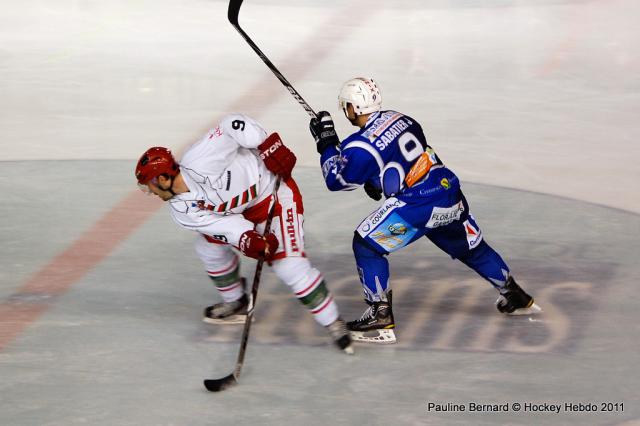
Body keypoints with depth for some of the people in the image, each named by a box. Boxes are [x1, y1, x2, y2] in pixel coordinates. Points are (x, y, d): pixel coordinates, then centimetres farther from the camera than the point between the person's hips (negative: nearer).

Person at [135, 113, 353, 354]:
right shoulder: (181, 210, -8)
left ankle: (333, 323, -8)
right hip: (241, 207, 9)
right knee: (209, 246, 16)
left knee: (289, 265, -18)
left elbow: (234, 125, -28)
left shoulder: (200, 161, -32)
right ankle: (235, 303, 39)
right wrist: (248, 241, -34)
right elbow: (226, 226, -16)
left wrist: (269, 147, -32)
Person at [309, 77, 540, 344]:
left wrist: (327, 144, 7)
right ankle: (515, 297, 45)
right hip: (450, 195, 8)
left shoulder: (363, 146, -12)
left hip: (417, 207, -8)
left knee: (366, 244, 0)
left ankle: (381, 319, -3)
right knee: (471, 247, 28)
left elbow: (337, 181, -1)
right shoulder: (400, 119, 11)